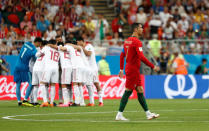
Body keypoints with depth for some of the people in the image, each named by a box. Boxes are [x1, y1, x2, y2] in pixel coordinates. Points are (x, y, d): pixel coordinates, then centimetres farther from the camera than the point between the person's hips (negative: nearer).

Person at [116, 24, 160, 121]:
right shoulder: (137, 42, -16)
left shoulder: (127, 41, 12)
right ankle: (119, 115, -1)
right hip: (133, 70, -9)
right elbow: (141, 57, -24)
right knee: (128, 92, -4)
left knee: (140, 91, 11)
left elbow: (122, 55, 17)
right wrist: (153, 67, -18)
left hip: (128, 68, 9)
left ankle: (148, 113, 14)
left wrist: (121, 69, 22)